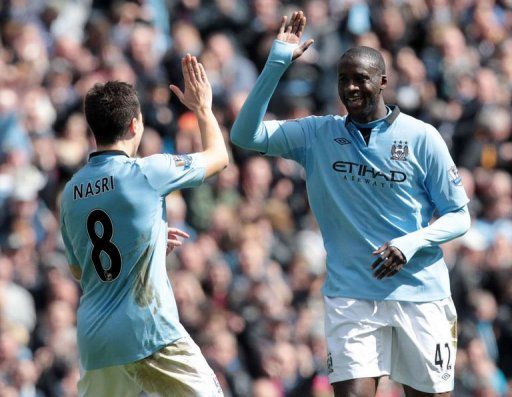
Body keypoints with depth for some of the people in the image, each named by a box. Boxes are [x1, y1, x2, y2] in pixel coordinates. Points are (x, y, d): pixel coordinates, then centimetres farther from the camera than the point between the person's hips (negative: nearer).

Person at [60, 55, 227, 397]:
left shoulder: (71, 191, 9)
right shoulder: (145, 173, -8)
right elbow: (218, 156, 7)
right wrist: (202, 106, 24)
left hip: (94, 339, 6)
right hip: (149, 330, -6)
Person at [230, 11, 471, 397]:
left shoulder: (421, 137, -1)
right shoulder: (317, 134, 5)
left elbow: (459, 217, 2)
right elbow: (246, 134, -4)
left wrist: (410, 244, -17)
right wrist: (277, 62, -10)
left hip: (420, 294, 0)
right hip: (351, 296, 1)